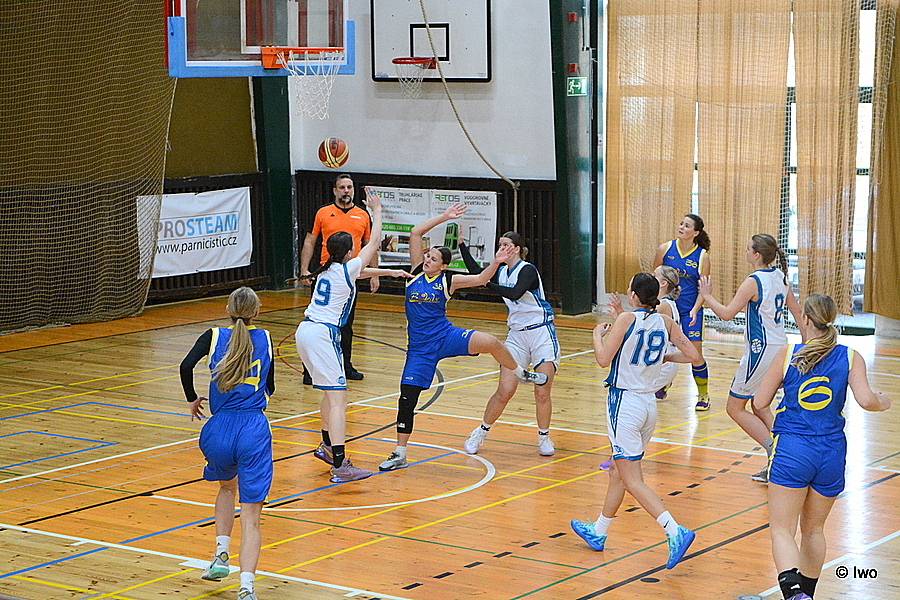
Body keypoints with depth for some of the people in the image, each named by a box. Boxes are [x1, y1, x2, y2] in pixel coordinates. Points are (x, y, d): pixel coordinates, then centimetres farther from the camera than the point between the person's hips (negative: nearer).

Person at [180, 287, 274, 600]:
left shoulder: (214, 336, 7)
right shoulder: (265, 339, 11)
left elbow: (186, 366, -9)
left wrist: (193, 399, 8)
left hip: (220, 430, 1)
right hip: (255, 431, -1)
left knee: (227, 487, 33)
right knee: (251, 516, -2)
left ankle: (221, 554, 20)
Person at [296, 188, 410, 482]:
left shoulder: (328, 270, 15)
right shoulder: (346, 270, -7)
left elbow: (362, 271, 35)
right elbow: (374, 243, 4)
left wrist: (390, 272, 37)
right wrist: (377, 210, 14)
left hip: (306, 331, 9)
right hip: (323, 334, -9)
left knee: (331, 391, 26)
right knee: (338, 398, -15)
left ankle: (326, 446, 37)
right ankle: (340, 465, -25)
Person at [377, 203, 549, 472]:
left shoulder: (448, 280, 0)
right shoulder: (417, 270, 2)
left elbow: (480, 279, -4)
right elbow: (416, 232, -4)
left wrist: (495, 263, -22)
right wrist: (444, 217, -5)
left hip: (445, 336, -1)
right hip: (419, 347, 1)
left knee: (490, 342, -26)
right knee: (407, 398, -3)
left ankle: (522, 374, 3)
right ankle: (399, 454, 11)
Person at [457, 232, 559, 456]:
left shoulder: (528, 270, -14)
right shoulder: (502, 271, 7)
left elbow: (515, 293, -30)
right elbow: (476, 272, 19)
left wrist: (489, 283, -29)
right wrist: (462, 244, 14)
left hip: (542, 334, -5)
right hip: (516, 335, 5)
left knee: (542, 392, -5)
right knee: (504, 391, -3)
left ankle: (544, 438, 13)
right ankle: (481, 433, 11)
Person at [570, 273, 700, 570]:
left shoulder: (626, 319, -13)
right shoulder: (665, 322, 3)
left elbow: (604, 359, -15)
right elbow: (693, 355, 2)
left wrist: (598, 334, 3)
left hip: (624, 402, -7)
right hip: (649, 403, 7)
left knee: (632, 480, -7)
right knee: (618, 472, 21)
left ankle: (675, 531, -23)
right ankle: (598, 532, 34)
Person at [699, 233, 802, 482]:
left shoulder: (753, 281, -17)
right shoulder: (780, 278, 7)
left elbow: (727, 314, -21)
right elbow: (797, 312, 15)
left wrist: (707, 296, -5)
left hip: (761, 350, -9)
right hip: (779, 347, 9)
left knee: (735, 408, 2)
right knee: (759, 407, 20)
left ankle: (775, 452, -6)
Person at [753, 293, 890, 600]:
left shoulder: (787, 354, -2)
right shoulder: (850, 357, 0)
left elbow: (760, 402, 1)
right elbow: (866, 400, -13)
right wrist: (882, 402, 9)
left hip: (791, 451, -3)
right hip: (832, 454, 3)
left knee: (782, 530, -2)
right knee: (813, 529, 21)